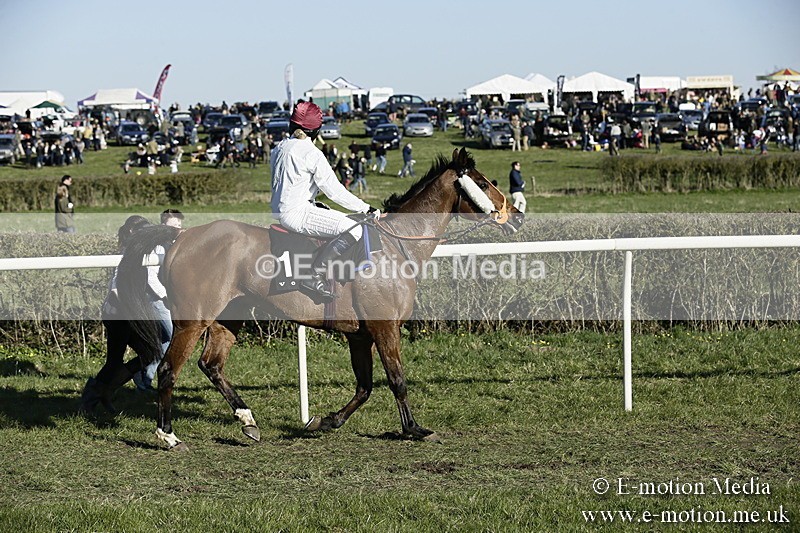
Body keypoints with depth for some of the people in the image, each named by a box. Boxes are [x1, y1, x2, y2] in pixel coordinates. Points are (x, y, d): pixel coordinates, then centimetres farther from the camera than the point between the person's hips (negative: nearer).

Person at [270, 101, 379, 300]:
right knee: (354, 230, -17)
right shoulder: (311, 153, -14)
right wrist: (365, 208, -6)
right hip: (296, 214, -10)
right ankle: (314, 275, -15)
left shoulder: (280, 148, 12)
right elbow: (334, 190, -14)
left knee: (346, 221, 24)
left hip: (280, 210, 10)